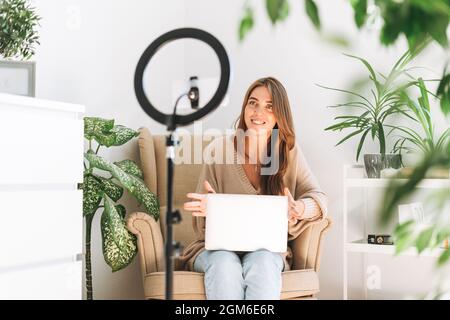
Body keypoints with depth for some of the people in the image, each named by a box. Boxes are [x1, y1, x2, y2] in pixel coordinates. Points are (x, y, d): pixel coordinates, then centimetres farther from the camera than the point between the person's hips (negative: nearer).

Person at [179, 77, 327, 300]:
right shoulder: (219, 149, -2)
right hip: (219, 247, 0)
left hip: (267, 249, 1)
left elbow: (318, 197, -2)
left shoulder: (289, 152, 4)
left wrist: (299, 209, -26)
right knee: (225, 263, -35)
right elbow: (202, 217, 1)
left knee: (262, 262, -34)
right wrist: (210, 208, -25)